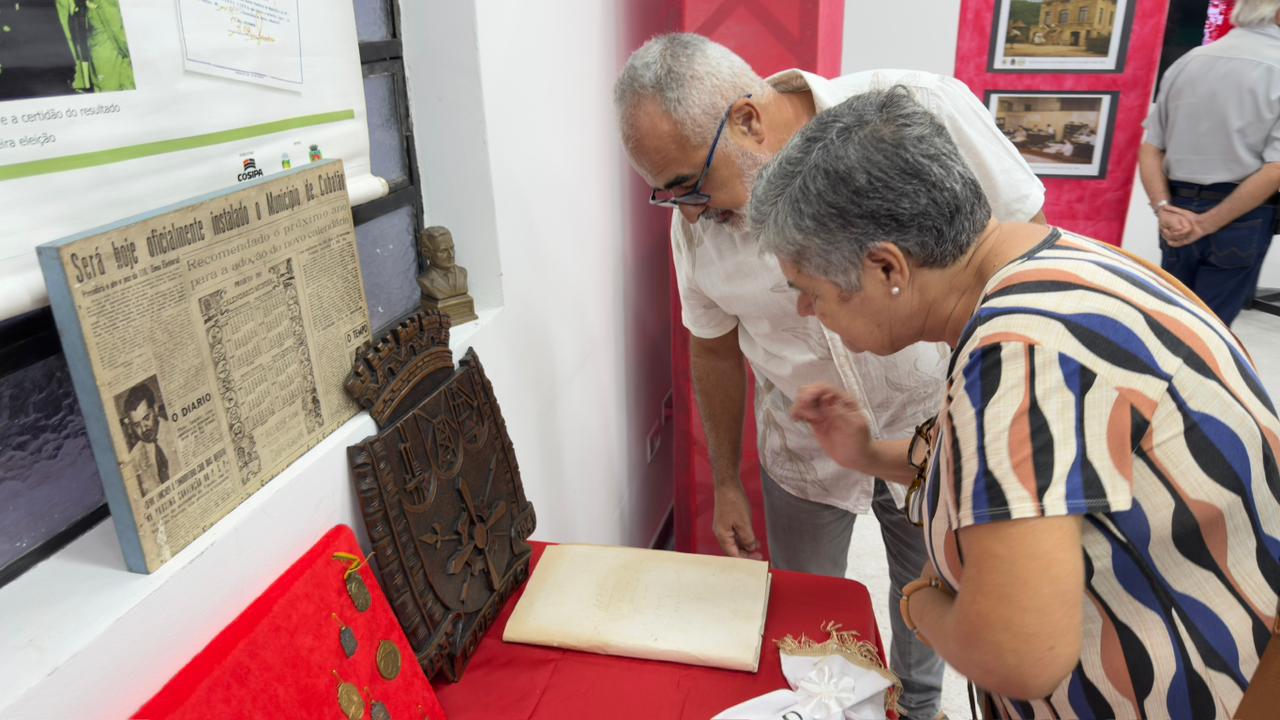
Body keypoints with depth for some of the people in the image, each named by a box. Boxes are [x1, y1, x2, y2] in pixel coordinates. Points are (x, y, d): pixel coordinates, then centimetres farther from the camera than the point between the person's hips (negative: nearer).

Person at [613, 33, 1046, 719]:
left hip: (936, 425, -1)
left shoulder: (925, 113, -26)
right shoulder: (697, 216, -15)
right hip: (805, 453, 1)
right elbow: (716, 348, 0)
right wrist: (725, 483, 7)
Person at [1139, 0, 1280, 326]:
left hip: (1179, 210, 4)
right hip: (1241, 219, -4)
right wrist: (1207, 224, -12)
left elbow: (1150, 148, 1)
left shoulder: (1187, 61, 4)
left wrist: (1164, 209, -7)